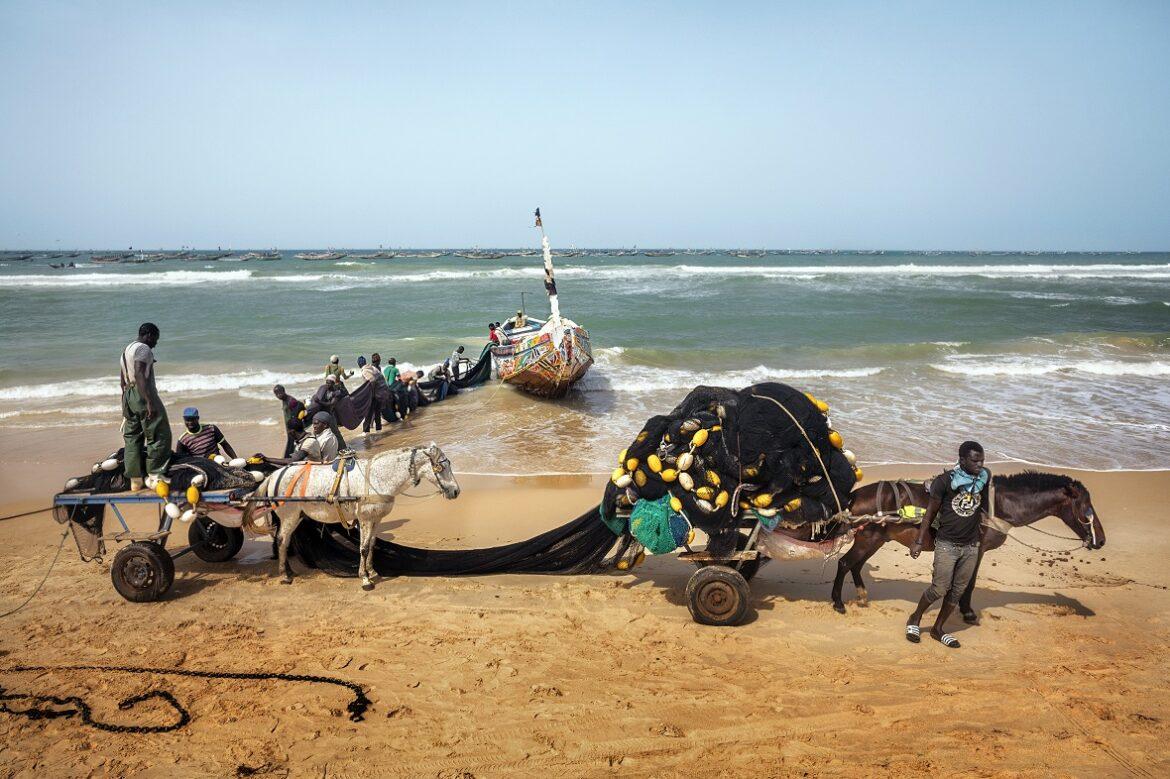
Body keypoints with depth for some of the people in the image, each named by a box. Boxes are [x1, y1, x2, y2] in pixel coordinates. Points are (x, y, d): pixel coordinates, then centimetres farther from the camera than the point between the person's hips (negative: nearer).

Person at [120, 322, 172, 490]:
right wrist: (150, 402, -27)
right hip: (142, 394, -10)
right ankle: (154, 475, -7)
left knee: (132, 437, 9)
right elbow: (140, 375, -22)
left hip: (128, 395, 10)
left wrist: (126, 406, 28)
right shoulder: (143, 348, -9)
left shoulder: (126, 350, 22)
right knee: (159, 435, -5)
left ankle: (135, 479, 12)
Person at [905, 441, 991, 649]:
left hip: (971, 546, 4)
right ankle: (915, 619, 18)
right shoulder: (945, 481, -12)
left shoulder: (985, 477, -1)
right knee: (939, 589, -6)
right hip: (947, 544, -4)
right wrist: (919, 542, -7)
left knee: (958, 591, 10)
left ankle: (938, 629, 26)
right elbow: (930, 512, -6)